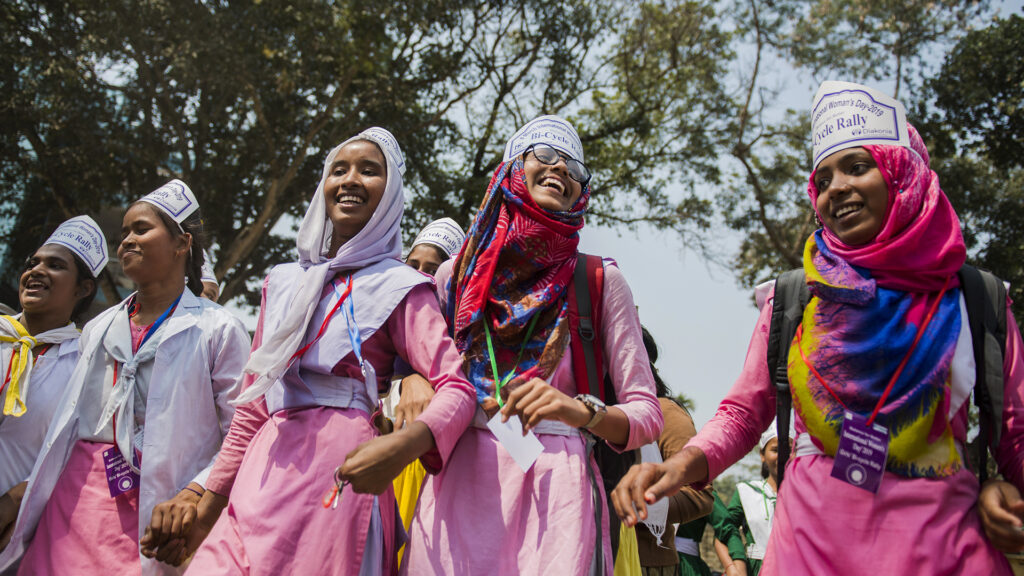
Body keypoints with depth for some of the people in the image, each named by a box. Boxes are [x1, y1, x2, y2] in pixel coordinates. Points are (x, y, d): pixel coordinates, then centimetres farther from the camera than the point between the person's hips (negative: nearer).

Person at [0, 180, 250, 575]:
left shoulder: (218, 330, -1)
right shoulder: (98, 328, 18)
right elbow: (66, 424, 21)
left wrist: (194, 494, -20)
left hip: (155, 505, -5)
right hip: (77, 494, 5)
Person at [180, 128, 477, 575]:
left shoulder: (400, 288, 0)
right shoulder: (282, 283, 16)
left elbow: (458, 387, -12)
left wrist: (405, 443, -32)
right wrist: (210, 501, 18)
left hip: (339, 477, -4)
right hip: (263, 477, 5)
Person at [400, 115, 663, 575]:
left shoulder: (599, 281, 4)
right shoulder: (456, 274, 10)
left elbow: (647, 415, 0)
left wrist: (583, 411, -20)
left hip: (556, 484, -1)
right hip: (458, 483, 2)